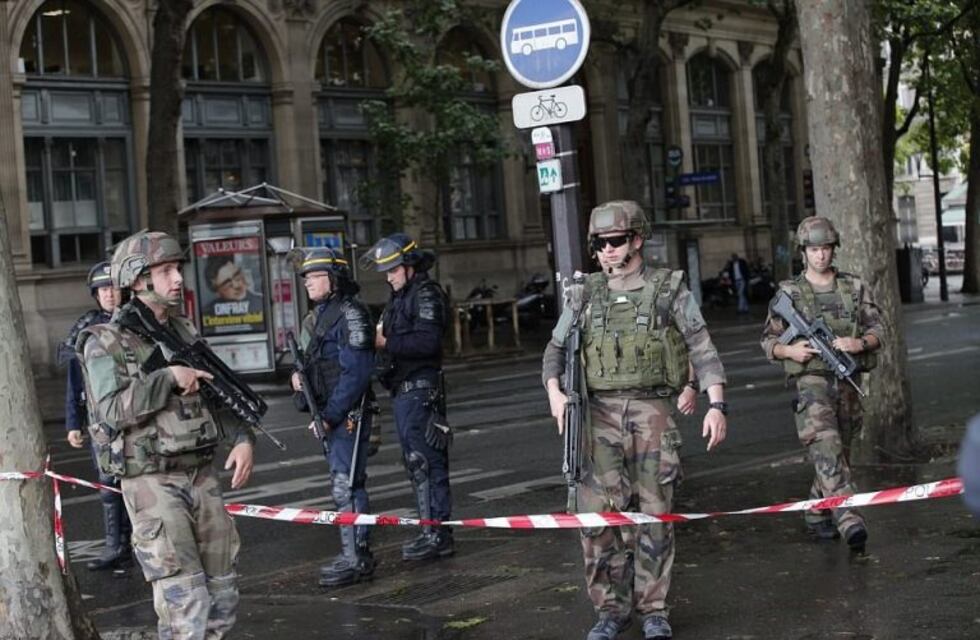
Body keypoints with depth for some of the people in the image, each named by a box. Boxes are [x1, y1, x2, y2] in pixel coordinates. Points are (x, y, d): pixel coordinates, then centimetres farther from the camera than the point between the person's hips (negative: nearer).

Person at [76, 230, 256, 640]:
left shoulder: (184, 333, 13)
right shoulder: (106, 343, -7)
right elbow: (113, 411, -20)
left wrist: (243, 438, 2)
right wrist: (169, 377, -18)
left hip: (203, 477, 7)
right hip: (153, 484, -7)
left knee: (222, 601, 10)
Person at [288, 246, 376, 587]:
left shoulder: (350, 314, -14)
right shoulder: (317, 316, 15)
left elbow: (356, 373, -19)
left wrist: (330, 415, -19)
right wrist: (299, 376, 3)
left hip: (348, 414, -9)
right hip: (330, 414, 9)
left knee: (346, 485, -9)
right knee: (348, 484, 13)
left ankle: (354, 559, -5)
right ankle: (357, 555, 20)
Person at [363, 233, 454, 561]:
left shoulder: (426, 294, -10)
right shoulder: (400, 296, 20)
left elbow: (428, 342, -21)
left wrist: (387, 343, -18)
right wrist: (379, 338, 5)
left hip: (420, 390, -10)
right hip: (403, 390, 10)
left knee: (425, 462, -9)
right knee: (416, 463, 13)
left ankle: (437, 535, -6)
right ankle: (431, 530, 19)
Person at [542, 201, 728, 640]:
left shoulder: (669, 290, 2)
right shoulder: (584, 295, 9)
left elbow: (702, 350, 0)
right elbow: (556, 349, 13)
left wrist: (716, 404, -10)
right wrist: (554, 391, -5)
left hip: (653, 412, -2)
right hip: (601, 413, 2)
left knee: (654, 515, 2)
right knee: (598, 514, -3)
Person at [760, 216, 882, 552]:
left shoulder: (855, 288, 9)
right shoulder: (788, 293, 3)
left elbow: (877, 329, 8)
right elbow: (768, 341, 7)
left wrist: (859, 343, -12)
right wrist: (790, 350, -13)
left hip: (847, 382, 4)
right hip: (811, 381, -4)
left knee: (838, 452, 12)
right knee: (827, 449, -20)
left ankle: (817, 515, 31)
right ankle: (849, 520, -30)